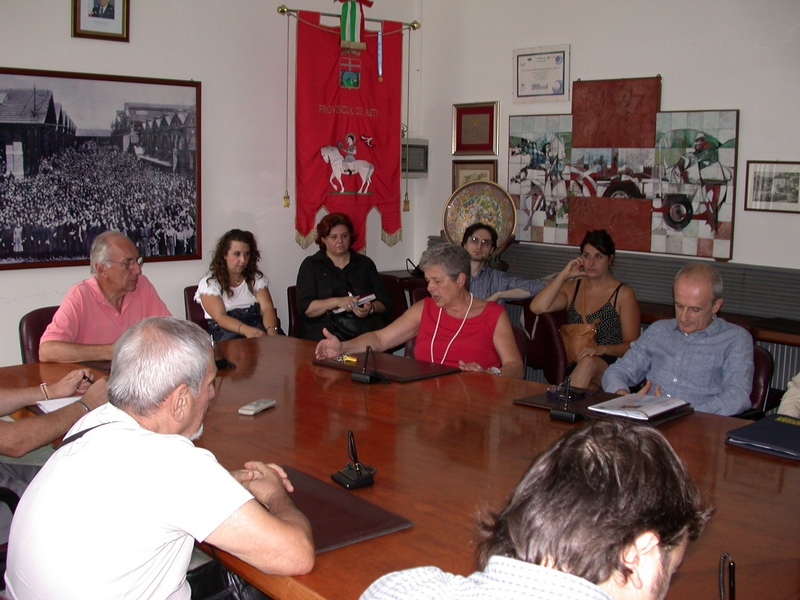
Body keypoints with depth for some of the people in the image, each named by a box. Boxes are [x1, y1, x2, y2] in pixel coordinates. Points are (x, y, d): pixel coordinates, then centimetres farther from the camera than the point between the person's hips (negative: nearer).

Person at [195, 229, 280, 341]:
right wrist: (246, 330, -31)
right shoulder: (209, 282, 2)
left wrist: (271, 330, -24)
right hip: (225, 330, -2)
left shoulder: (256, 278, 15)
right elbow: (220, 317, -11)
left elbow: (267, 308, 0)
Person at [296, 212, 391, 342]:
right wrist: (337, 302, -15)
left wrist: (371, 308, -9)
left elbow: (386, 302, 14)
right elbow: (305, 308, 0)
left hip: (367, 331, 2)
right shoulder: (311, 265, 14)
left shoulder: (365, 263, 21)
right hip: (325, 331, -2)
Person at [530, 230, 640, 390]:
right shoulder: (572, 287, 14)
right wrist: (564, 275, -3)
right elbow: (537, 307, -5)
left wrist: (602, 349, -20)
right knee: (587, 388, -35)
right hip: (574, 365, 2)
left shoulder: (623, 294, 2)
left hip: (611, 366, -2)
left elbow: (632, 346, -1)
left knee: (588, 363, -37)